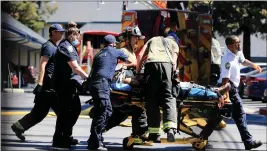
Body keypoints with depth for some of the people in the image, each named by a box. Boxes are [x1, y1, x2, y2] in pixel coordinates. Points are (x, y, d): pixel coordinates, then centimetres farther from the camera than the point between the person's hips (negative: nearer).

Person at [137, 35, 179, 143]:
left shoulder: (153, 40, 37)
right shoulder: (174, 44, 33)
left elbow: (141, 56, 24)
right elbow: (174, 61, 17)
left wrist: (137, 73, 26)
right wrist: (172, 75, 19)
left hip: (151, 63, 1)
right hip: (166, 64, -1)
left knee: (151, 99, 3)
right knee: (168, 97, -4)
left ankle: (154, 134, -2)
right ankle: (170, 128, -26)